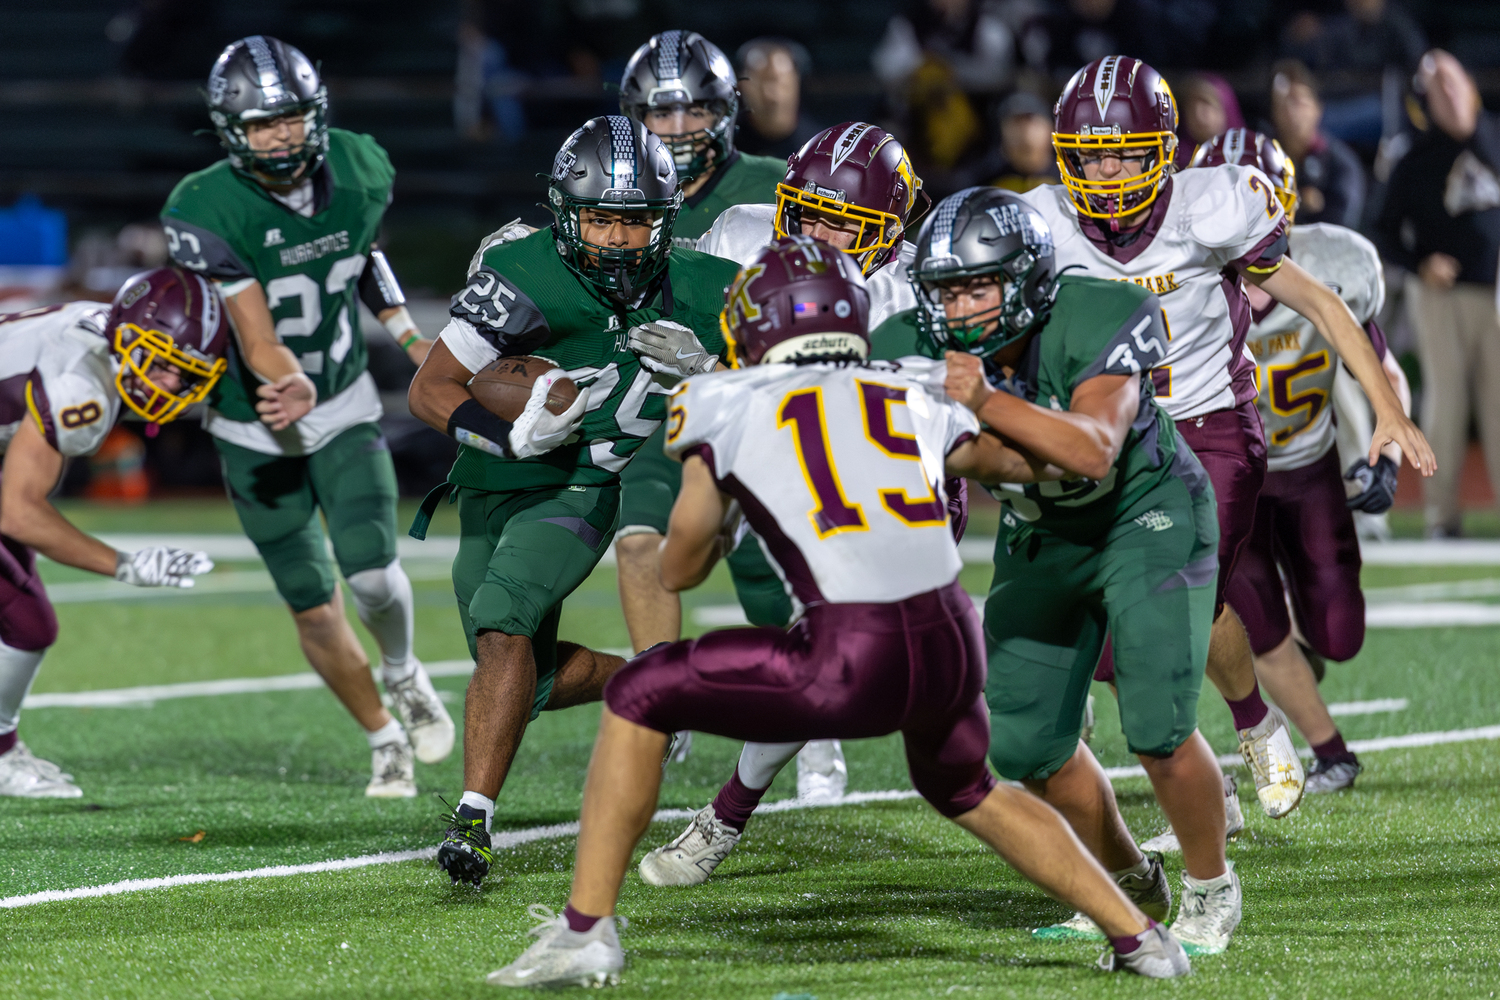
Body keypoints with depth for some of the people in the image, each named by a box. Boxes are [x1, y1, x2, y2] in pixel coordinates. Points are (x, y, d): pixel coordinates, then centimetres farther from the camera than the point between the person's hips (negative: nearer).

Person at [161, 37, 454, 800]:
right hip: (257, 426, -2)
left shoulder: (357, 172, -11)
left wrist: (406, 332, 6)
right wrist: (291, 387, -49)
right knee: (315, 609, 2)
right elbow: (256, 339, -30)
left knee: (372, 572, -13)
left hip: (344, 404, 2)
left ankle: (403, 672, 21)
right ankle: (385, 741, 24)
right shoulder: (205, 212, -26)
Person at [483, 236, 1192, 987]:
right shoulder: (916, 399, 18)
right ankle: (1138, 936, 35)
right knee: (966, 792, 36)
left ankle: (586, 928, 11)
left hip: (853, 666, -4)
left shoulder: (730, 408, 12)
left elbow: (679, 570, 21)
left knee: (637, 699, 15)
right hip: (954, 646, 5)